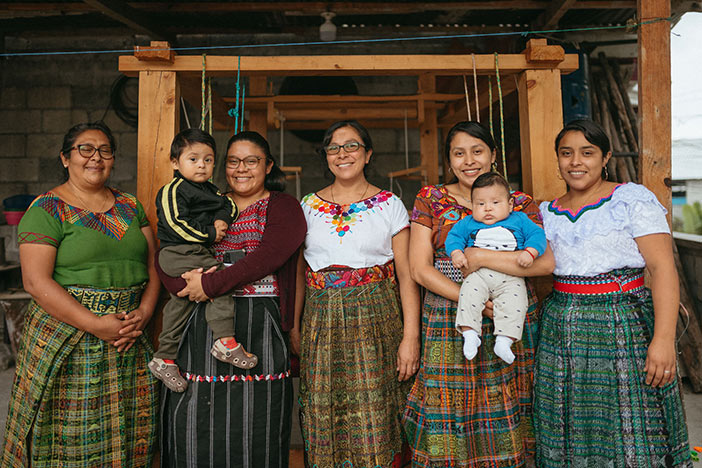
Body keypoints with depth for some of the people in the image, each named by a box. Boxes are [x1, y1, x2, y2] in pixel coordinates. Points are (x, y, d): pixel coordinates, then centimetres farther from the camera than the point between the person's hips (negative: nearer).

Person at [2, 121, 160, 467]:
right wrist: (95, 324, -18)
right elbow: (36, 282, -12)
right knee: (70, 436, 3)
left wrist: (144, 312, -5)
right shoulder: (47, 210, -4)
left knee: (125, 434, 11)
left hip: (130, 343, 5)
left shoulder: (130, 206, 12)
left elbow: (152, 266, 12)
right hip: (67, 342, -4)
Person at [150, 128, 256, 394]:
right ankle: (226, 341, -23)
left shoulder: (208, 189, 18)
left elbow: (229, 204, 14)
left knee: (179, 303, 12)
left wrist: (222, 219, -8)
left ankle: (164, 359, 22)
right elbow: (175, 224, -17)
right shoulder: (172, 190, -8)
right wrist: (209, 234, -15)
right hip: (177, 253, -9)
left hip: (197, 252, 9)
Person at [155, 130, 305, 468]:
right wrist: (188, 282, -12)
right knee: (192, 427, 7)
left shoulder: (283, 207, 3)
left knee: (253, 428, 1)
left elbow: (266, 257, -14)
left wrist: (211, 284, -16)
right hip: (201, 327, 4)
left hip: (259, 327, -4)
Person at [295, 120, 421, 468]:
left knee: (375, 423, -1)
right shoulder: (309, 206, 10)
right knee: (322, 421, 7)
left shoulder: (389, 205, 3)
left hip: (375, 320, -2)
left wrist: (411, 336, -8)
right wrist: (294, 329, 5)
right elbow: (299, 274, 12)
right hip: (321, 323, 2)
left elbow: (406, 274, -1)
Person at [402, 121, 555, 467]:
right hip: (448, 322, 0)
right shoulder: (430, 198, 5)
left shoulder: (520, 203, 6)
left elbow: (545, 262, -8)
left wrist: (480, 257, -14)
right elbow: (420, 269, -3)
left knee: (504, 428, 6)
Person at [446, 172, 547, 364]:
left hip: (510, 277, 0)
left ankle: (504, 340, -16)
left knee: (514, 302, -22)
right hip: (478, 274, 1)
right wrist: (456, 252, -5)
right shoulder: (468, 223, 17)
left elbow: (537, 235, 9)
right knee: (469, 295, -24)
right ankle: (469, 333, -19)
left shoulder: (519, 220, 14)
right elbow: (454, 236, 15)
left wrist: (530, 252, -10)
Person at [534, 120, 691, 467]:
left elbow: (663, 267, -12)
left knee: (630, 434, 2)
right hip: (561, 330, 4)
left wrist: (663, 339, -20)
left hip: (622, 328, -4)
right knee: (569, 435, 12)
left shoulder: (633, 200, -5)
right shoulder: (548, 213, 10)